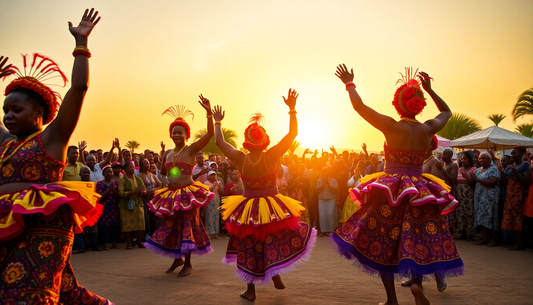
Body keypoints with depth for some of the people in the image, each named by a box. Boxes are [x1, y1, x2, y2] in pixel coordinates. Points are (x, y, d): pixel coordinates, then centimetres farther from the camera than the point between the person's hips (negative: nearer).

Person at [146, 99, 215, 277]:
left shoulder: (192, 149, -6)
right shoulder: (167, 153, 11)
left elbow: (210, 134, -19)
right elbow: (162, 173, 24)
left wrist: (208, 112, -31)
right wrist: (166, 181, 1)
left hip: (188, 193, -6)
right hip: (171, 194, 6)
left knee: (187, 225, 0)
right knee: (171, 226, 12)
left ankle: (188, 264, 13)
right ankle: (178, 258, 32)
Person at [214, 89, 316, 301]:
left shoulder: (239, 159, -14)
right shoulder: (271, 156, -19)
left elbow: (219, 141, -1)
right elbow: (293, 133, -15)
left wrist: (218, 122, 11)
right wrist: (292, 110, -14)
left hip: (248, 210, 2)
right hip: (272, 208, -2)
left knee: (249, 248, 15)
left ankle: (250, 290, 22)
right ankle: (275, 272, 12)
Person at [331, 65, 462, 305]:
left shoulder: (392, 127, -13)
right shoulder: (428, 129, -2)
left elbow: (359, 106, -8)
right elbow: (446, 111, 20)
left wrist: (349, 84, 7)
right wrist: (429, 89, 22)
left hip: (389, 192, -3)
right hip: (419, 193, 3)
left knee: (383, 244, 7)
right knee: (419, 243, 13)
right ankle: (417, 282, -12)